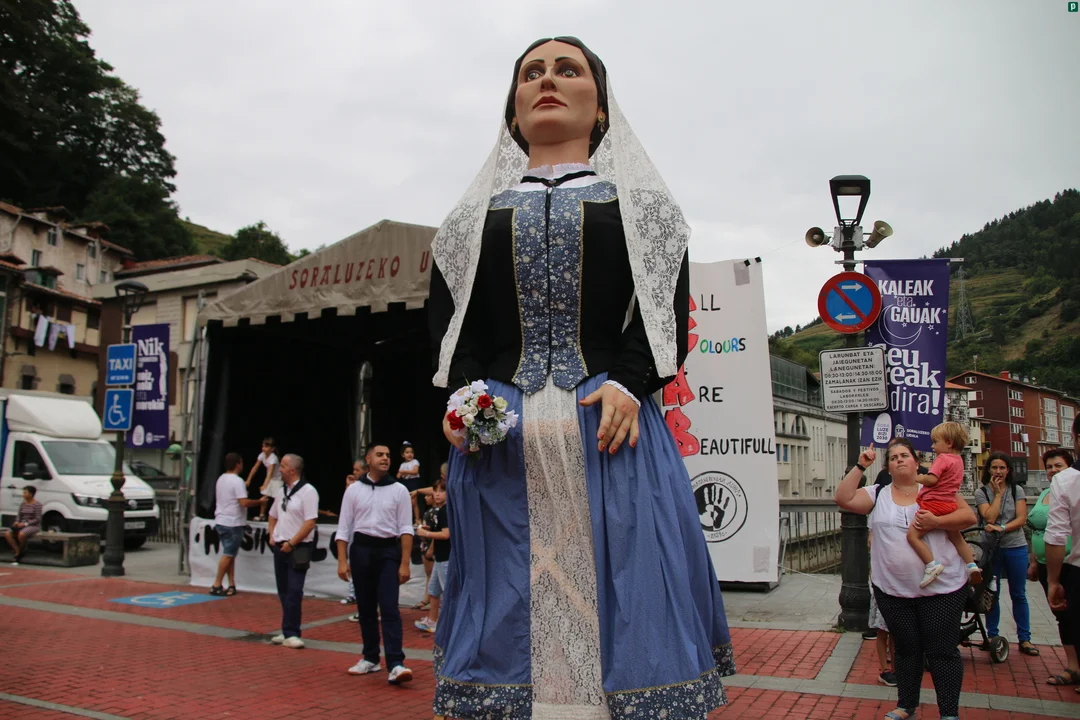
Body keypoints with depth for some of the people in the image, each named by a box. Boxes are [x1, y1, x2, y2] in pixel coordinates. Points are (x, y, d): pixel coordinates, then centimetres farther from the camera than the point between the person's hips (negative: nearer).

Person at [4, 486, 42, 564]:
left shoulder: (37, 505, -7)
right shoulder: (23, 504, 13)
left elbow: (37, 519, -11)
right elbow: (19, 516, 15)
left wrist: (25, 523, -19)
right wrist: (17, 522, -7)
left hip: (33, 526, -7)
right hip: (22, 525, 7)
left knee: (21, 534, -37)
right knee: (7, 534, -20)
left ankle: (22, 551, -10)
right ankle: (18, 552, -16)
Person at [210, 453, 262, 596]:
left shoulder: (221, 479, 11)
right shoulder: (237, 481, -16)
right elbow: (244, 503, -24)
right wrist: (259, 501, -11)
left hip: (221, 521, 9)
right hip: (233, 523, -9)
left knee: (230, 554, 11)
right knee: (228, 555, -1)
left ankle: (232, 585, 11)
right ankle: (216, 586, 1)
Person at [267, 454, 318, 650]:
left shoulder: (307, 491, -13)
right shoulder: (282, 491, 11)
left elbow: (310, 523, -18)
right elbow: (273, 516, 25)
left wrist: (291, 543, -16)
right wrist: (272, 536, 10)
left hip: (298, 549, -8)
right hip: (280, 547, 8)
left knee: (294, 591, -9)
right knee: (283, 591, 12)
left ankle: (290, 633, -3)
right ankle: (288, 631, 21)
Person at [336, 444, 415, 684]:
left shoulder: (399, 490, 1)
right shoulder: (354, 489, 4)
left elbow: (405, 529, -1)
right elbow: (344, 527, 5)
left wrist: (405, 563, -8)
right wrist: (342, 561, -3)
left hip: (388, 550, -2)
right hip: (361, 549, 2)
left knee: (389, 608, -10)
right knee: (366, 608, 10)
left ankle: (395, 664, -14)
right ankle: (370, 658, 23)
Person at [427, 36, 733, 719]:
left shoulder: (638, 201, 14)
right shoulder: (475, 215, 19)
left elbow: (668, 305, 4)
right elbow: (446, 317, 12)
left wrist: (629, 383, -13)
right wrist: (463, 390, -6)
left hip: (611, 430, -1)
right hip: (500, 438, 2)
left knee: (618, 602, -2)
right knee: (508, 609, 5)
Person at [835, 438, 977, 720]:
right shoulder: (878, 494, 4)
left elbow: (969, 517, -4)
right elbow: (843, 499, -6)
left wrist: (936, 522, -19)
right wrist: (860, 467, -10)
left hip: (942, 588, -2)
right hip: (893, 590, 2)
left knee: (942, 651, 4)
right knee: (905, 649, 15)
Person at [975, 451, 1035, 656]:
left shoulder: (1017, 490, 4)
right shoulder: (981, 492, 0)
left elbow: (1021, 519, -6)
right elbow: (990, 518, -13)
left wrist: (1002, 528, -20)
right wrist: (998, 493, -10)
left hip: (1016, 547, 1)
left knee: (1019, 594, 7)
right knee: (992, 593, 5)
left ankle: (1024, 638, 14)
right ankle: (992, 636, 15)